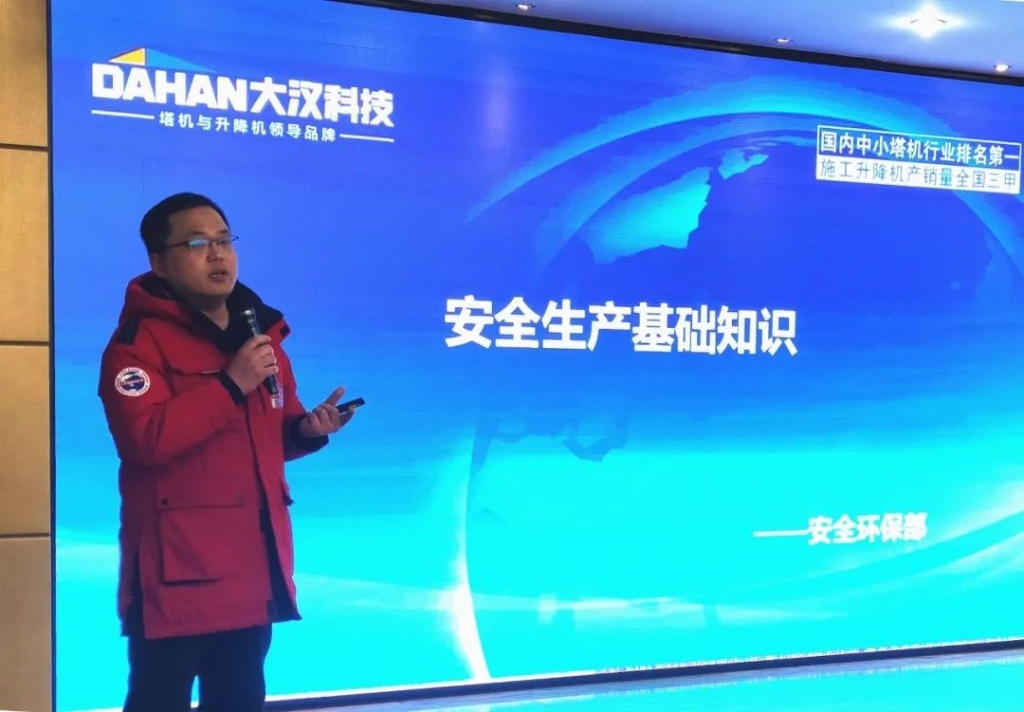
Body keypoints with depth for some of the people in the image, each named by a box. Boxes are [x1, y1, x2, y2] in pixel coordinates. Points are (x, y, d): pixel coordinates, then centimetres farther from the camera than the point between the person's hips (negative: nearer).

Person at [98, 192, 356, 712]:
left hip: (253, 563, 7)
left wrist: (307, 430, -1)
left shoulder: (261, 333, 14)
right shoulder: (139, 340, -10)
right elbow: (143, 438, -25)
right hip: (177, 570, -7)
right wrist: (231, 384, -21)